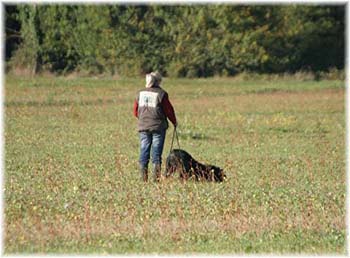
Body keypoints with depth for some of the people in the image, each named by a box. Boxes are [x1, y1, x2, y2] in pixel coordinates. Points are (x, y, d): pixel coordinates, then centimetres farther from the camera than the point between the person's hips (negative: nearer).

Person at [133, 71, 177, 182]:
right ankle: (156, 177, -3)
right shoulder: (161, 94, -9)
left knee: (144, 151, 6)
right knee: (156, 152, 1)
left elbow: (136, 111, 11)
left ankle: (143, 177, 2)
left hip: (143, 127, 4)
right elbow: (169, 110, -5)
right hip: (158, 127, -3)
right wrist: (174, 122, 12)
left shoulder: (140, 94, 5)